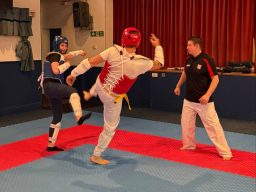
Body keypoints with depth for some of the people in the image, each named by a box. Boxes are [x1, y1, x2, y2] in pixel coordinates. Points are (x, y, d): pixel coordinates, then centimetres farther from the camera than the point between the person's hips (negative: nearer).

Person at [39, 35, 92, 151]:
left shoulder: (58, 55, 22)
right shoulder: (54, 55, -6)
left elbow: (66, 56, 44)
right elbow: (56, 70, -22)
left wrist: (79, 52, 43)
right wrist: (67, 64, -7)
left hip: (54, 88, 10)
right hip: (50, 86, -10)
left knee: (57, 117, 13)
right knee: (72, 92, -36)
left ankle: (51, 145, 20)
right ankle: (79, 117, -60)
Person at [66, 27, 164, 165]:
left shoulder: (113, 51, -23)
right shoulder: (141, 63, -28)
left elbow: (91, 61, -18)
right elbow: (158, 64, -7)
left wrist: (74, 73, -6)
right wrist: (157, 46, 8)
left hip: (100, 85, 4)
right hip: (112, 98, -4)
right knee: (110, 128, 15)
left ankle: (90, 94, 74)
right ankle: (96, 156, 27)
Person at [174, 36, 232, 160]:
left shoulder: (206, 60, -18)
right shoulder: (188, 59, 2)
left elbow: (215, 79, -18)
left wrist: (207, 95, -26)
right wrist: (178, 86, 23)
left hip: (203, 101, -6)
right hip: (188, 99, 7)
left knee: (213, 126, -4)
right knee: (186, 123, 15)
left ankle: (225, 152, 5)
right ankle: (189, 145, 36)